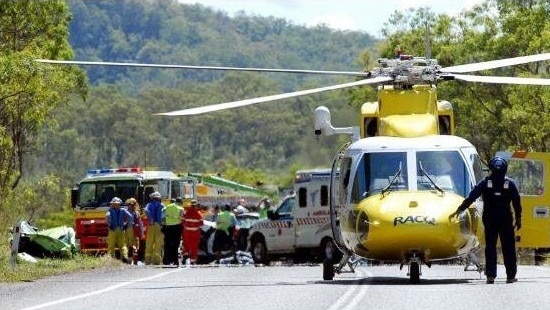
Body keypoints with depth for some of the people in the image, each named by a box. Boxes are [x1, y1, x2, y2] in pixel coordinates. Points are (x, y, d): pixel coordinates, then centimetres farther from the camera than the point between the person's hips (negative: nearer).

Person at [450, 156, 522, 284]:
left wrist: (459, 210, 1)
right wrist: (518, 218, 11)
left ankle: (490, 276, 0)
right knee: (508, 248, 4)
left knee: (490, 247, 4)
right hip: (506, 220, 0)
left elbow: (471, 197, -2)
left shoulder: (485, 182, 0)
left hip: (489, 220, 0)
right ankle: (511, 276, 2)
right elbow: (517, 202, 2)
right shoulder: (510, 183, 1)